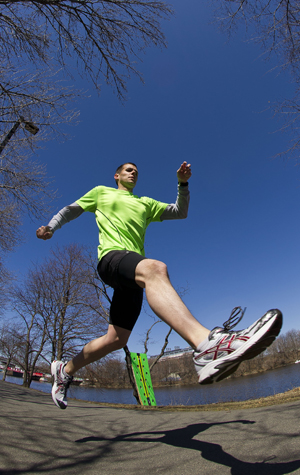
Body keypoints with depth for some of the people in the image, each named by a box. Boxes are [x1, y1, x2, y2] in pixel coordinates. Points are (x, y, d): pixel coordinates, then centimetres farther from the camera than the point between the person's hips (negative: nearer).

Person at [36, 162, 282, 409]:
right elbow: (70, 210, 28)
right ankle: (206, 344, -60)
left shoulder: (146, 203, 30)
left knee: (117, 339, 2)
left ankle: (65, 370, 25)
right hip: (111, 256, -5)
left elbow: (180, 212, 24)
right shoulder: (101, 192, 26)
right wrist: (51, 227, 9)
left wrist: (183, 183, 9)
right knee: (154, 268, -39)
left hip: (133, 273, 5)